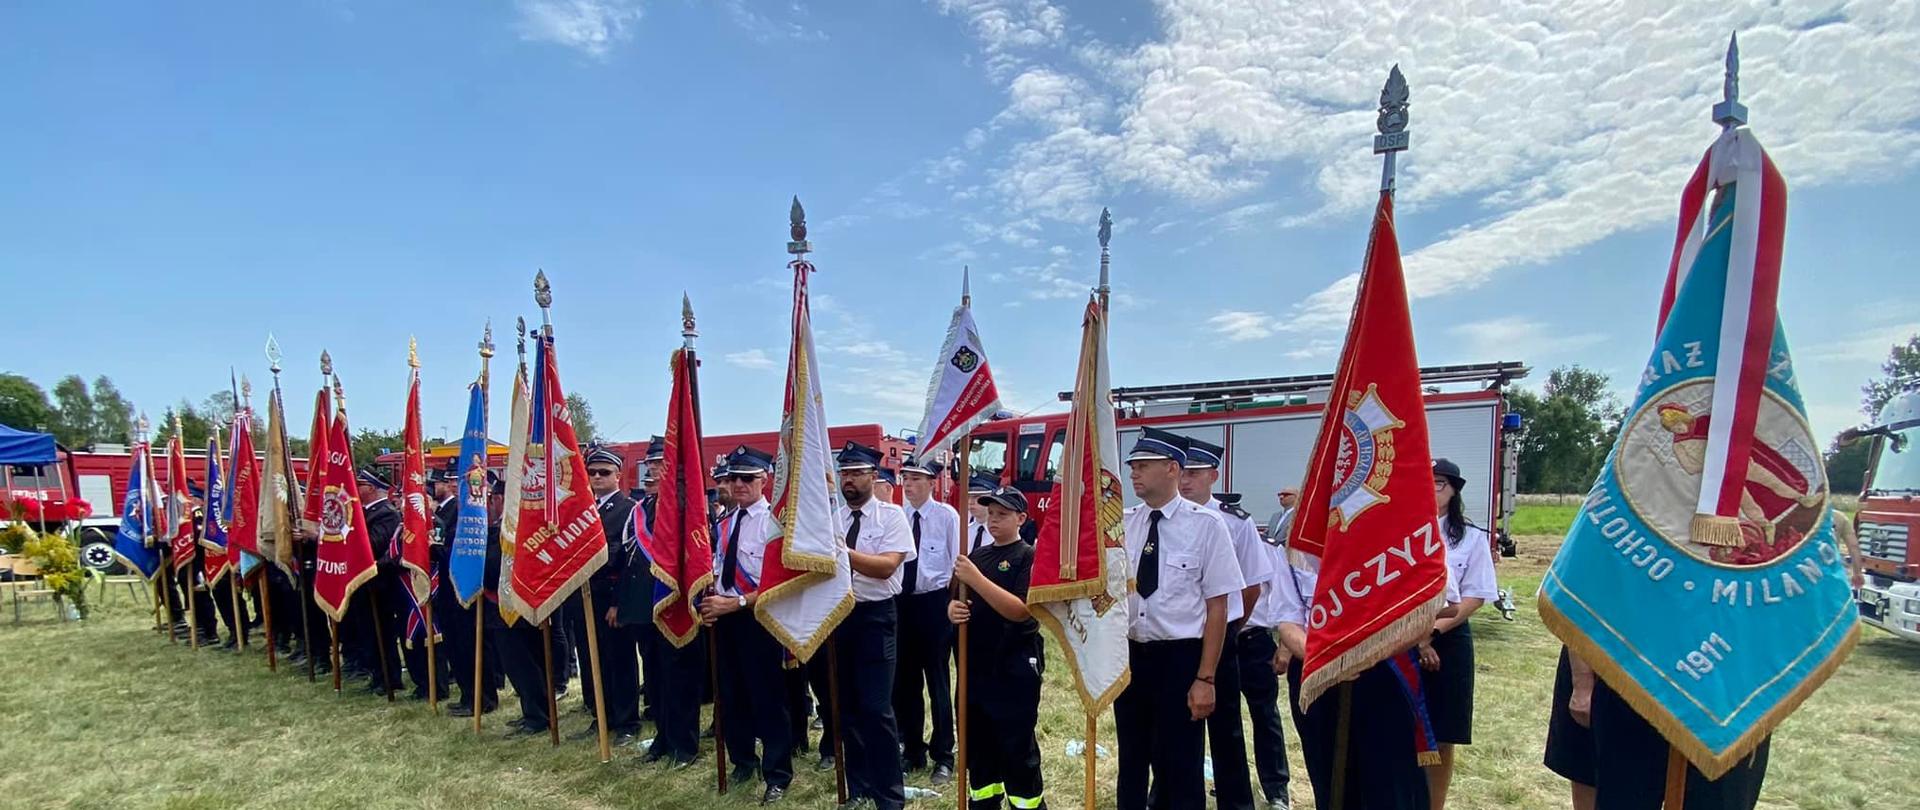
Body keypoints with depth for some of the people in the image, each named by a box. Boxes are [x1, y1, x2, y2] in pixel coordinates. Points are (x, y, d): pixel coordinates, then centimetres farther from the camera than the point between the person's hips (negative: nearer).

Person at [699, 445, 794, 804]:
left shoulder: (774, 521, -14)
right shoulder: (723, 524, 10)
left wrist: (735, 603, -21)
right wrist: (709, 602, -1)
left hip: (758, 617, -7)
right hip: (724, 617, 7)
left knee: (767, 698, 1)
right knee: (732, 694, 18)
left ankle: (777, 776, 17)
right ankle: (742, 761, 37)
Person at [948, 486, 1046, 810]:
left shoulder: (1029, 557, -8)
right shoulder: (977, 555, 11)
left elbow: (1020, 610, -20)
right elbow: (960, 599, 14)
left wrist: (976, 579, -26)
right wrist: (953, 609, -10)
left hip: (1015, 667, -6)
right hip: (975, 663, 6)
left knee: (1017, 747, 2)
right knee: (977, 742, 16)